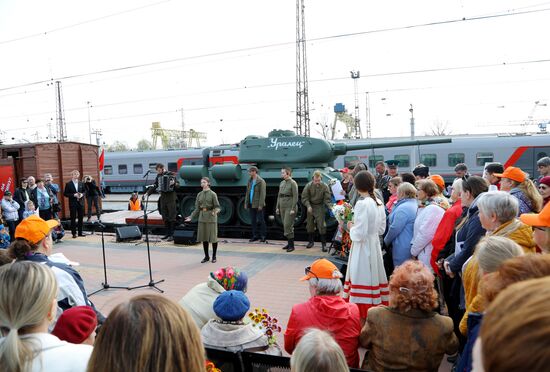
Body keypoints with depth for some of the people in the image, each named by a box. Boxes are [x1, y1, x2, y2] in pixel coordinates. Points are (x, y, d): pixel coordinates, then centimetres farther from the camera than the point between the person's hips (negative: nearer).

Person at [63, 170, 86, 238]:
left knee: (81, 218, 8)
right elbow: (65, 194, -5)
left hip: (81, 203, 4)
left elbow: (84, 191, 16)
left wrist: (82, 194, -6)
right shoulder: (68, 184, -3)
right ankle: (74, 233, 8)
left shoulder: (81, 183, 9)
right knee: (73, 219, 1)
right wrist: (74, 195, -16)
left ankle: (80, 232, 17)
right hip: (73, 203, -4)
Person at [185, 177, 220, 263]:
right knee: (204, 237, 7)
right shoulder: (199, 194, 8)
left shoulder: (212, 194, -6)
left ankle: (214, 256, 15)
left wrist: (215, 212, -27)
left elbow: (217, 207, -7)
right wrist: (191, 217, 2)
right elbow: (197, 208, 10)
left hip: (211, 217, -5)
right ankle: (206, 256, 20)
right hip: (202, 217, 5)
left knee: (213, 236, 1)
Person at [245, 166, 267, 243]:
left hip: (258, 205, -7)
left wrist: (260, 205, -18)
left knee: (261, 220, 0)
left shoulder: (261, 181, -10)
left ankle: (263, 236, 9)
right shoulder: (249, 181, 12)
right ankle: (255, 236, 19)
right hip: (251, 204, 7)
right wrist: (246, 203, 11)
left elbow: (262, 194, -14)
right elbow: (247, 192, 15)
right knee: (253, 221, 10)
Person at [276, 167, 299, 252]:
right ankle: (289, 243, 18)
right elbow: (279, 196, 17)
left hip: (290, 207, -7)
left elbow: (295, 197, -13)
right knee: (285, 226, 9)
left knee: (288, 225, -10)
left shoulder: (293, 183, -9)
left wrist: (293, 209, -17)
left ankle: (291, 245, -3)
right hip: (282, 206, 7)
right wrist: (277, 207, 13)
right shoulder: (282, 183, 12)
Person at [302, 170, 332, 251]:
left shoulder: (324, 186, -14)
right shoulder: (309, 185, -11)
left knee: (321, 225, -9)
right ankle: (311, 241, 30)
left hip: (320, 207, -2)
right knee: (310, 225, 12)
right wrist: (308, 206, -17)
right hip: (310, 206, 2)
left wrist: (330, 206, -26)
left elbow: (327, 199, -10)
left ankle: (324, 244, -1)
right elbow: (304, 197, -5)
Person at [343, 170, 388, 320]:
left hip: (363, 248, -8)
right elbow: (381, 229, 13)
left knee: (362, 282, 1)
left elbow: (359, 234, -20)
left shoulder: (362, 204, -19)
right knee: (374, 279, 16)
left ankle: (363, 315, 9)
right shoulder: (379, 203, 4)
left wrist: (351, 227, -1)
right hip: (375, 245, 8)